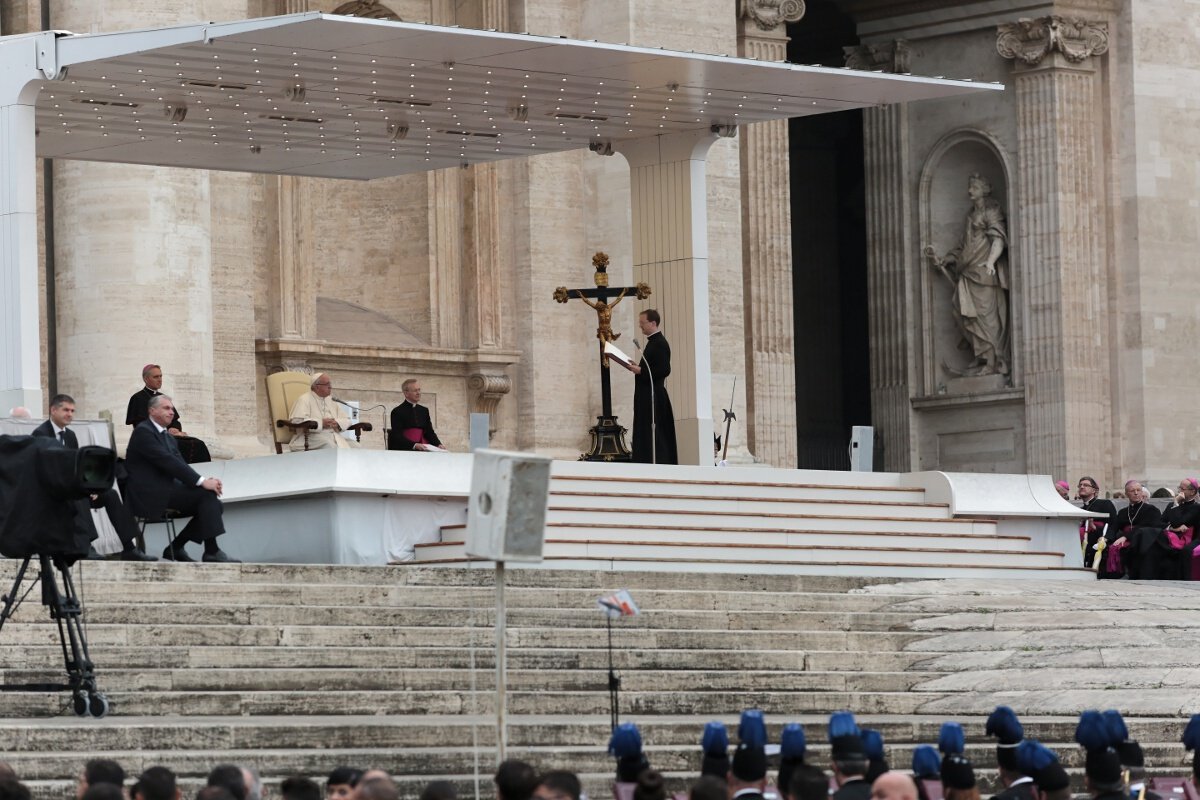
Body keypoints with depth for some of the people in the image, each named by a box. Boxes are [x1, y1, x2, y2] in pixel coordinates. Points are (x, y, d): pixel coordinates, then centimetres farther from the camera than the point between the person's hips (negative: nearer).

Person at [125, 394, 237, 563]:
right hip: (150, 494, -9)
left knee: (214, 504, -4)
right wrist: (202, 482, -23)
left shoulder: (168, 438, 21)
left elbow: (180, 465, 10)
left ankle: (175, 548, 3)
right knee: (205, 494, -20)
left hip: (166, 489, 9)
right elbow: (167, 461, -19)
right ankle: (211, 552, -20)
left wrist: (205, 481, -11)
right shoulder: (143, 432, -9)